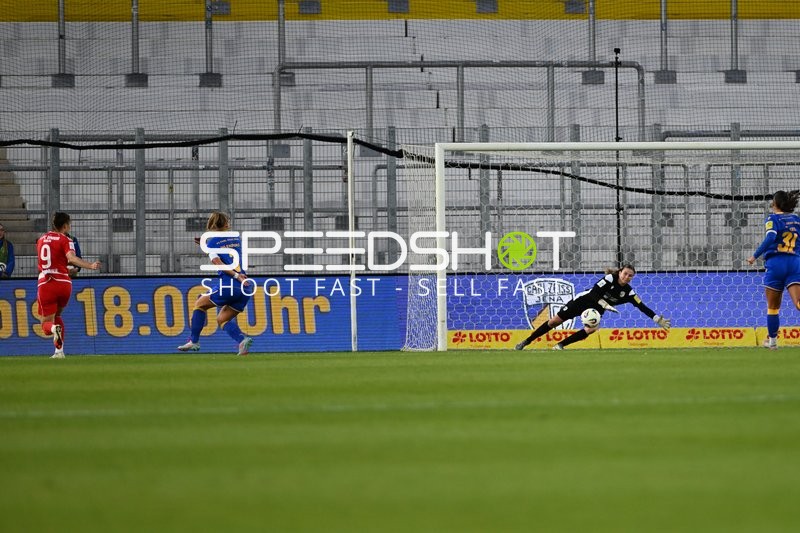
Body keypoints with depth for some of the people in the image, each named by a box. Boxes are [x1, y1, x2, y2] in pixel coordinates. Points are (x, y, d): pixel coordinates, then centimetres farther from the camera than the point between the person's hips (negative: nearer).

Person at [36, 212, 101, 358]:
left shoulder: (41, 240, 15)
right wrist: (91, 266, -30)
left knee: (46, 323, 4)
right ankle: (59, 350, 11)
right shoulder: (65, 240, -2)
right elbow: (71, 258, -22)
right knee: (57, 315, 23)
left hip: (45, 284, 1)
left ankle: (54, 328, -33)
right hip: (63, 283, -1)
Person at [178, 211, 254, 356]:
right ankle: (242, 340, -10)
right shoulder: (236, 239, 18)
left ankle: (194, 341, 15)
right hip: (244, 290, 5)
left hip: (228, 285, -5)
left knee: (200, 304, 18)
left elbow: (219, 263, -11)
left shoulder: (212, 242, 3)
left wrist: (236, 276, -17)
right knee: (222, 319, 16)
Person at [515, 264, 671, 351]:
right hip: (583, 301, -3)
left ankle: (560, 346, -15)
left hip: (596, 310, 3)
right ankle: (526, 342, 5)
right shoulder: (610, 278, -21)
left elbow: (642, 307, -10)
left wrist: (658, 319, -16)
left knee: (591, 329, -27)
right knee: (555, 321, -6)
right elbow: (594, 292, -27)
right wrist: (606, 305, -37)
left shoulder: (628, 292, -9)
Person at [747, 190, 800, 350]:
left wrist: (755, 256, -13)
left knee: (773, 307, 12)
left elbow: (770, 238, -16)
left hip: (776, 263, -3)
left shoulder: (773, 218, 1)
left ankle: (772, 341, 23)